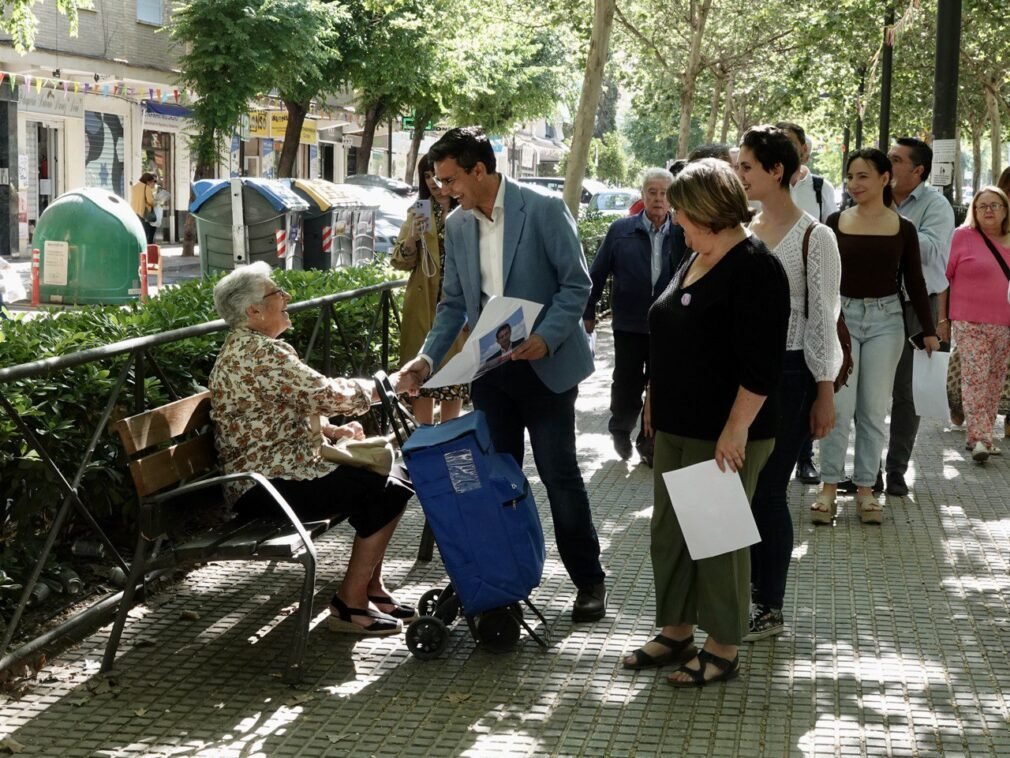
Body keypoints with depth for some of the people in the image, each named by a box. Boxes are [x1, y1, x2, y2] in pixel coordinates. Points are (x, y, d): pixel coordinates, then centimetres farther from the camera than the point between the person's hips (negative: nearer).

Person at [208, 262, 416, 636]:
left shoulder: (242, 347, 16)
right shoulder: (261, 353, -19)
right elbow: (325, 394, -21)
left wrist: (332, 430, 7)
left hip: (272, 470, 11)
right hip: (268, 486, -11)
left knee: (389, 471, 8)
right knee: (385, 490, -15)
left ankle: (370, 587, 15)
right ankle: (350, 603, -7)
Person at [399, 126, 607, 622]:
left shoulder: (544, 210, -12)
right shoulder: (457, 226, 6)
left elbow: (576, 284, -11)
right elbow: (454, 302, 11)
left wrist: (545, 338, -24)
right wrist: (428, 357, -2)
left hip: (544, 365, -5)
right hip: (489, 369, 5)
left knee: (559, 475, 0)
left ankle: (589, 581, 14)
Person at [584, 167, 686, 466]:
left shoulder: (681, 234, -2)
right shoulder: (621, 230, -3)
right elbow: (598, 272, 2)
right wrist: (588, 312, 3)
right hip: (629, 324, -1)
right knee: (627, 385, 7)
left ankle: (649, 442, 26)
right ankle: (620, 429, 35)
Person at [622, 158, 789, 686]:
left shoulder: (756, 268, -17)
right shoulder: (695, 258, 12)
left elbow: (760, 364, -22)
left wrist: (736, 430, -23)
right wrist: (656, 398, 20)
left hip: (724, 434, -9)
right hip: (679, 426, 9)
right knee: (668, 530, 14)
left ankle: (723, 650, 14)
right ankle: (676, 633, 27)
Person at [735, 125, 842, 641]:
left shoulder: (814, 237, -9)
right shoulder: (743, 230, 7)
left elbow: (822, 319, -8)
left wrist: (825, 394, -8)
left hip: (788, 372, -5)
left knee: (767, 487, -1)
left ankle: (770, 608, 12)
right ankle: (749, 587, 21)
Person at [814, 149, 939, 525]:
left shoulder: (903, 228, 1)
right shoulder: (835, 222, 1)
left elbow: (915, 281, 6)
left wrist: (929, 330, 6)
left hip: (886, 319, 1)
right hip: (841, 315, -1)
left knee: (873, 409, 5)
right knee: (839, 407, -4)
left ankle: (865, 488, 14)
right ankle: (829, 487, 5)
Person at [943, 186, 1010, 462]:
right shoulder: (963, 236, -2)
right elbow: (943, 276, -2)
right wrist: (941, 317, -5)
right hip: (970, 325, -4)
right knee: (975, 379, -9)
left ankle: (980, 436, 16)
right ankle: (980, 438, -8)